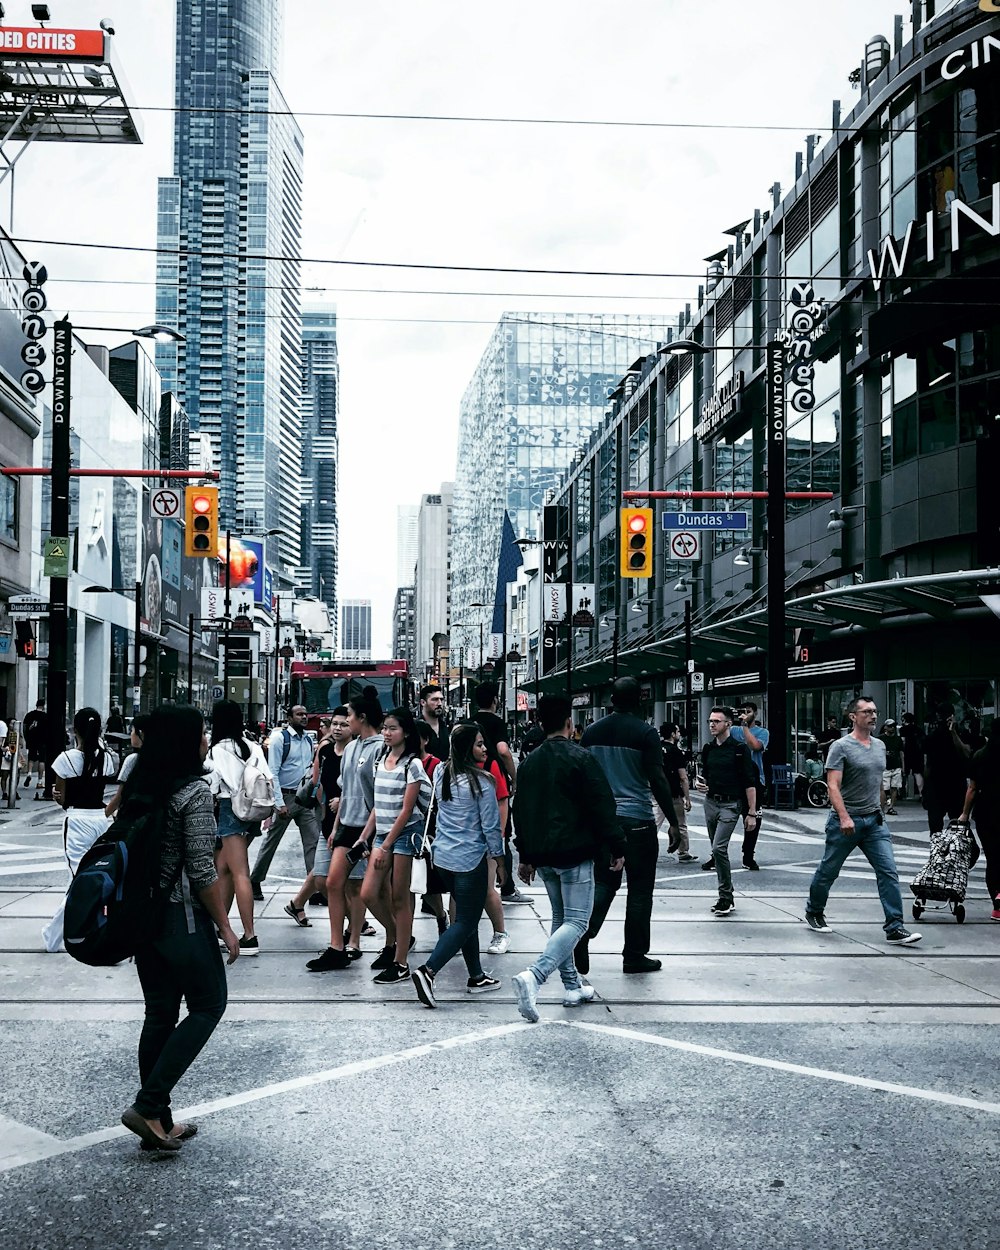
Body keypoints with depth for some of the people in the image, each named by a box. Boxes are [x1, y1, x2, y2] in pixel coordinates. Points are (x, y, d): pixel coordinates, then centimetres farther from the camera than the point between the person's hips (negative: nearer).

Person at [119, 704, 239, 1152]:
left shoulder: (138, 788, 6)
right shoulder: (194, 791, -16)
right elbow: (202, 871, -18)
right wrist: (226, 927, -9)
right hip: (182, 917, -7)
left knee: (159, 1014, 14)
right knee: (208, 1006, 7)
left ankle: (158, 1121, 19)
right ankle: (148, 1106, 0)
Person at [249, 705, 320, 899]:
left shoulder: (308, 740, 10)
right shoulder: (280, 738, -9)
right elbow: (273, 772, -13)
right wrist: (279, 803, -18)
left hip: (305, 798, 6)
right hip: (286, 797, -6)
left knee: (313, 841, -1)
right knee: (271, 841, 4)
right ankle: (254, 882, 18)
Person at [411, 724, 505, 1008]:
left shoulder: (441, 773, 2)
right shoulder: (481, 782, -16)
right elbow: (491, 825, -11)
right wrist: (499, 859, 1)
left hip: (443, 855, 7)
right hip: (470, 859, -7)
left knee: (466, 918, 18)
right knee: (465, 922, -1)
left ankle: (476, 976, 24)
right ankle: (428, 970, -15)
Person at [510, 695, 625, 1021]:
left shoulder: (530, 762, 10)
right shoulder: (580, 758, -11)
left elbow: (520, 810, 16)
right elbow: (602, 807, -12)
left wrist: (525, 856, 23)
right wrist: (616, 848, -3)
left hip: (542, 855, 7)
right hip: (575, 853, -7)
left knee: (560, 918, 18)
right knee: (576, 921, -6)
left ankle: (572, 987, 19)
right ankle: (534, 976, -24)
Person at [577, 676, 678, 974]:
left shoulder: (592, 731, 6)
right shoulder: (645, 733, -9)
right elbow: (657, 780, -12)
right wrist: (673, 821, -5)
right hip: (637, 820, -4)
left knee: (604, 882, 13)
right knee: (640, 888, 6)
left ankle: (582, 935, -8)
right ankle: (634, 956, 11)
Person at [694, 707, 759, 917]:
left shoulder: (740, 749, -8)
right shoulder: (708, 749, 10)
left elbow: (749, 783, -9)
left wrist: (752, 813, -12)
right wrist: (699, 783, 0)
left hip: (730, 805, -7)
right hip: (710, 803, 7)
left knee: (719, 848, -17)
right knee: (717, 850, 10)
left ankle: (725, 898, -8)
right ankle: (727, 896, 20)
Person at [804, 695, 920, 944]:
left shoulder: (880, 746, 12)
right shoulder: (841, 747, -9)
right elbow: (833, 786, -17)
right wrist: (844, 817, -27)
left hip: (874, 821, 5)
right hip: (846, 821, -5)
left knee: (889, 872, -6)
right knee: (828, 870, 8)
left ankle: (895, 928, -5)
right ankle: (814, 912, 30)